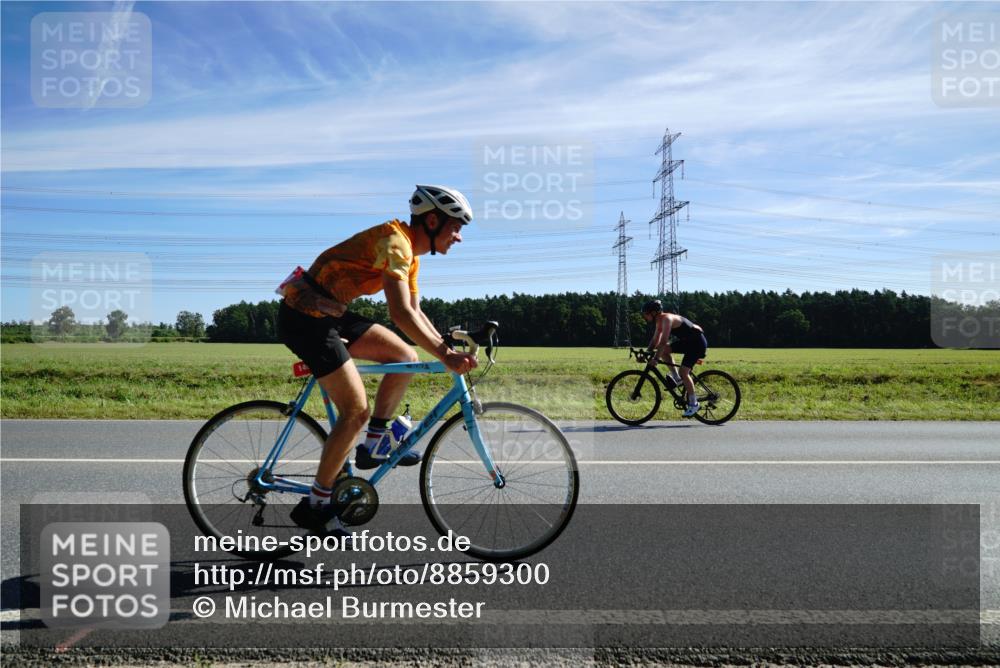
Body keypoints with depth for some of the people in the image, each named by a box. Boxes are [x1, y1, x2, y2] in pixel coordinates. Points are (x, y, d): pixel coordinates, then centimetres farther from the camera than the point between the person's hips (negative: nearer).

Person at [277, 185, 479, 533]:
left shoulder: (410, 252, 12)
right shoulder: (395, 241, -20)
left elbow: (415, 313, 17)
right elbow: (401, 314, -30)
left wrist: (447, 346, 5)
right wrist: (445, 355, -29)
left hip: (330, 314, 10)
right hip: (306, 317, -10)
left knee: (406, 358, 6)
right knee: (356, 411, -11)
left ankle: (373, 446, 14)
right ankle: (315, 505, 1)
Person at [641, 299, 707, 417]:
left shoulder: (667, 319, -22)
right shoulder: (660, 321, 7)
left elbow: (663, 341, -31)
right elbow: (655, 340, 14)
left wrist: (656, 358, -33)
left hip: (697, 341, -9)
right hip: (688, 341, 9)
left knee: (684, 371, -15)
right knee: (664, 350, -2)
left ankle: (693, 404, -5)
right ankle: (676, 379, 5)